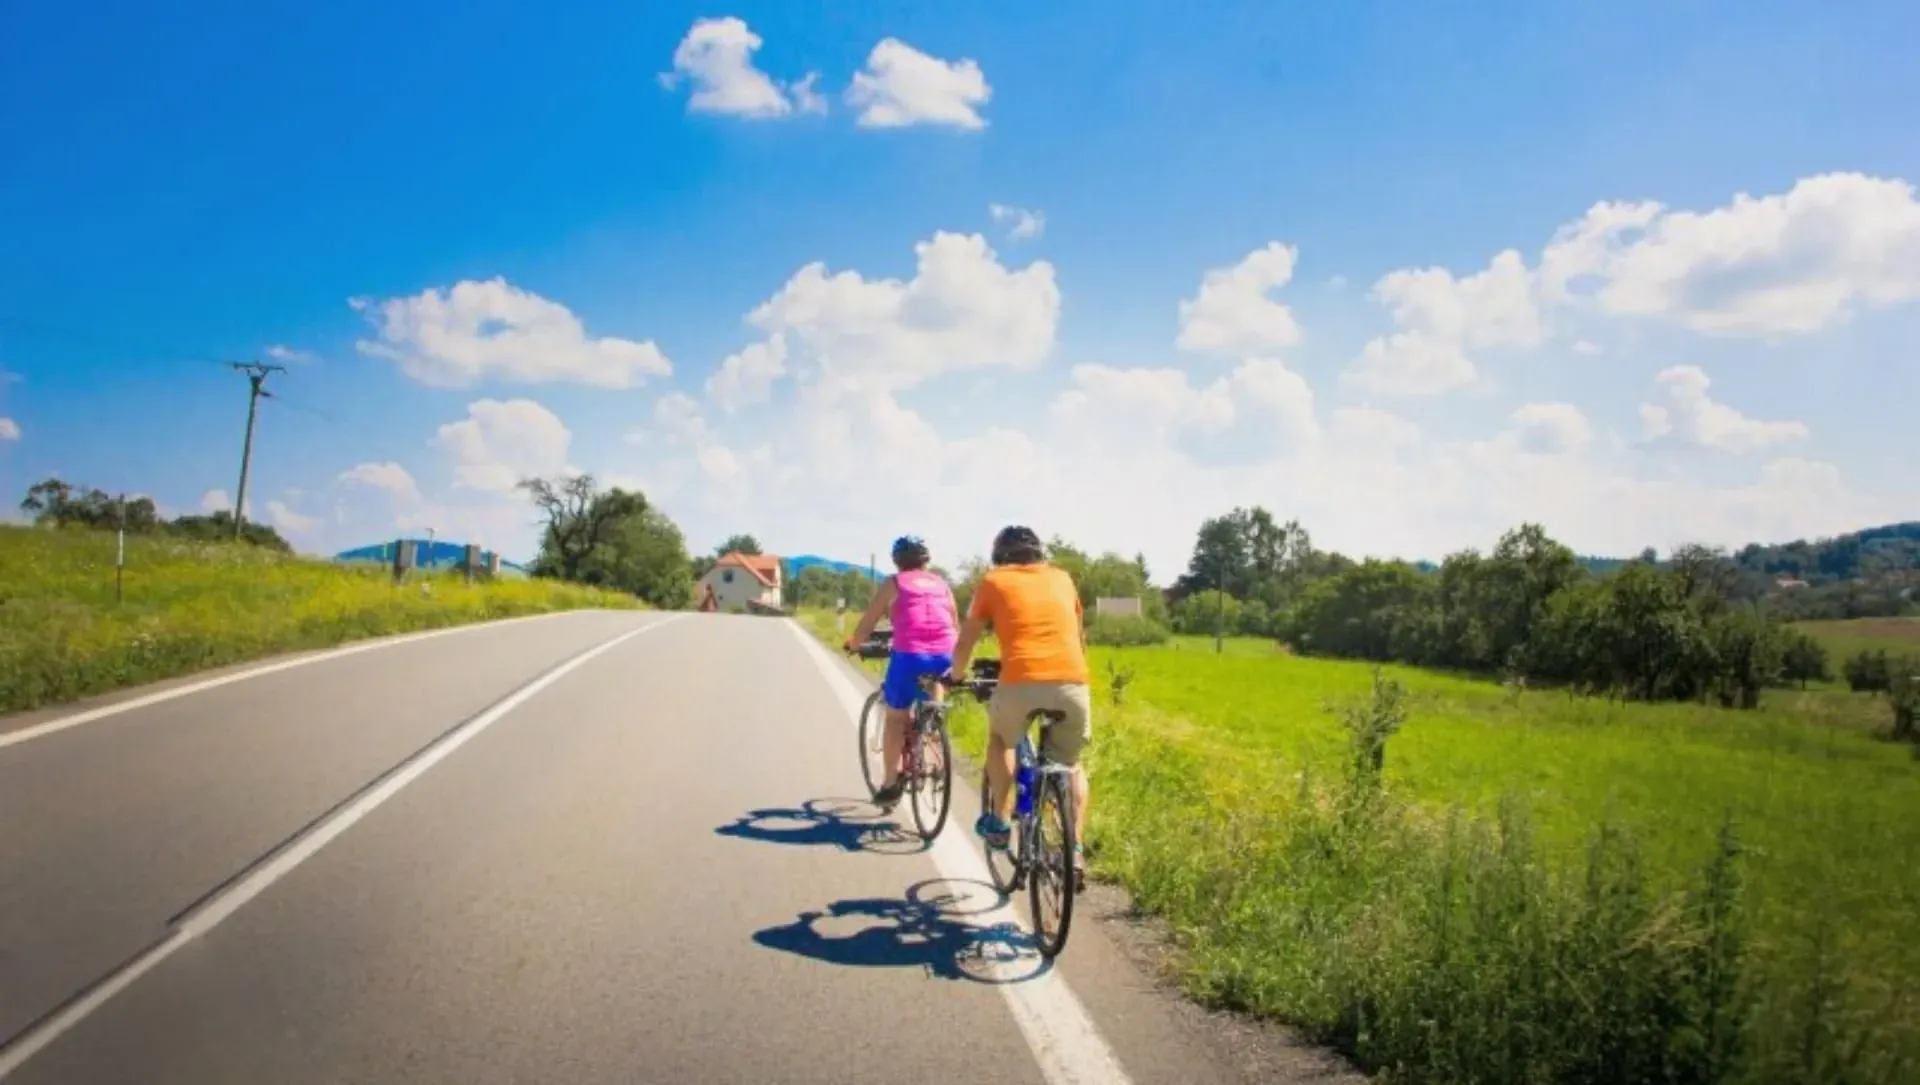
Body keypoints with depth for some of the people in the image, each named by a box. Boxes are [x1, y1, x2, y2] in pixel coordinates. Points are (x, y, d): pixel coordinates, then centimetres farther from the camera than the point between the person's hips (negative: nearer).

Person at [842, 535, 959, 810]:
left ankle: (890, 784, 12)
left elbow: (865, 627, 7)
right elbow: (956, 627, 20)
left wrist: (852, 644, 25)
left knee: (895, 717, 13)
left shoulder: (894, 583, 7)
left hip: (910, 656, -3)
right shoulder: (942, 584, 18)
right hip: (944, 659, 4)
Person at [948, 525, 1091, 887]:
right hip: (1073, 684, 2)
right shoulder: (1062, 578, 24)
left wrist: (955, 677, 41)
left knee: (1000, 738, 31)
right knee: (1071, 765, 26)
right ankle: (1075, 851, 12)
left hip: (1021, 683, -2)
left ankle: (999, 823, 27)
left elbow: (964, 646, 21)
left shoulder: (993, 581, 16)